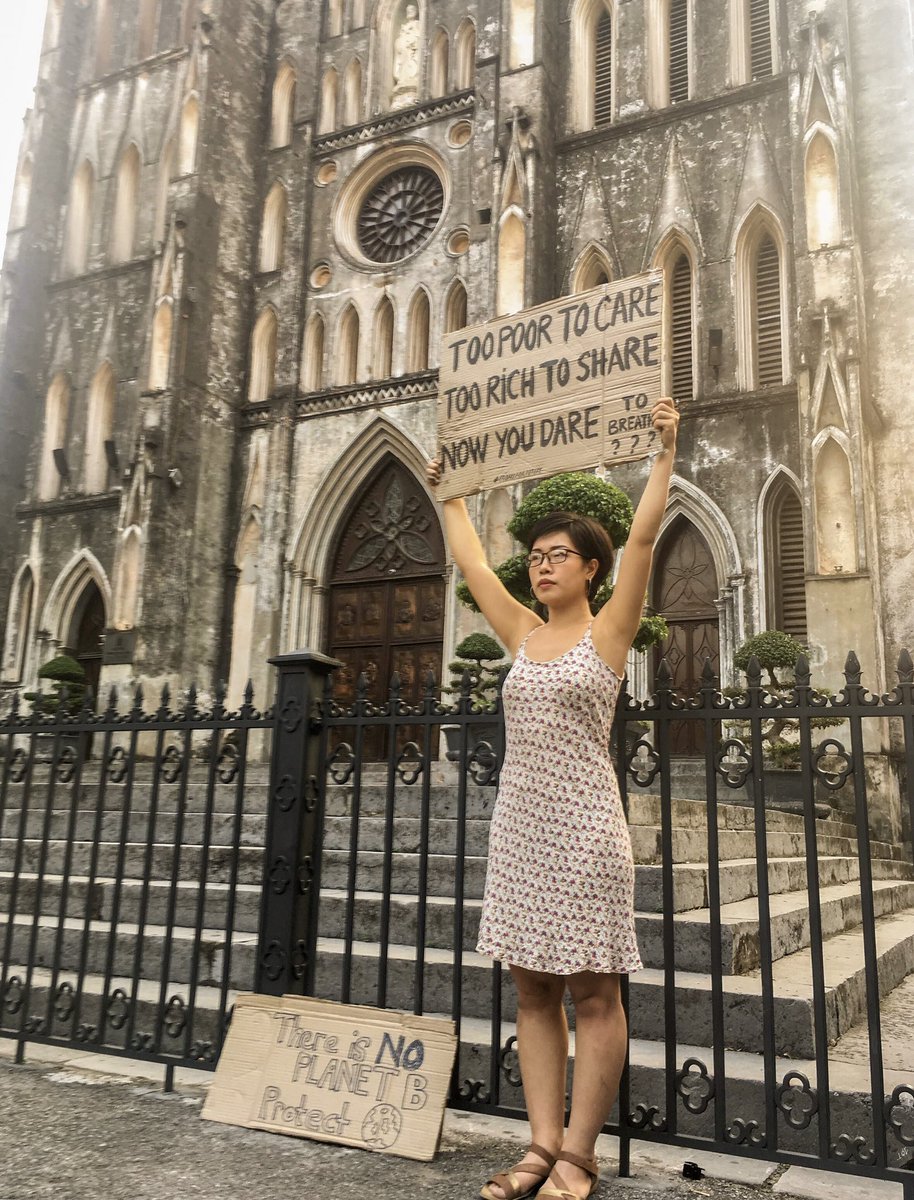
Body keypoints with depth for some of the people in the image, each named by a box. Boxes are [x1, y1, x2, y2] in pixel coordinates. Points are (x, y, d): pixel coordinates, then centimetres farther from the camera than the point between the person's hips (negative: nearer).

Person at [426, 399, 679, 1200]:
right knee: (534, 989, 9)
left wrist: (666, 453, -10)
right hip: (518, 825, 6)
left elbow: (643, 536, -9)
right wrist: (452, 493, 29)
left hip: (583, 828, -6)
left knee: (592, 991, 2)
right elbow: (471, 562, 21)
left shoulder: (608, 631, -1)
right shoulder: (523, 633, 12)